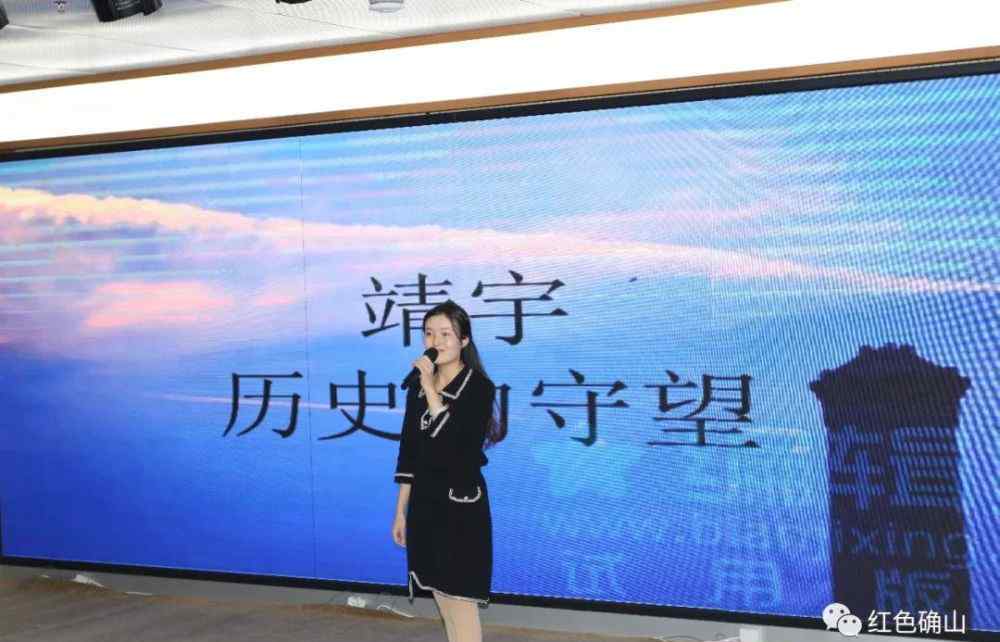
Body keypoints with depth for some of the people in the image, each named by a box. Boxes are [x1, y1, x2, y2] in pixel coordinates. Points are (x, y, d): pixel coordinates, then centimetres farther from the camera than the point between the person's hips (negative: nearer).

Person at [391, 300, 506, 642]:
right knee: (445, 606, 14)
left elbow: (456, 445, -23)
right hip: (425, 504, 7)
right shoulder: (418, 388, 8)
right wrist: (401, 511, 14)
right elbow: (409, 452, 13)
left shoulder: (479, 388, -10)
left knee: (461, 607, -4)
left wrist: (432, 389, -21)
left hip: (461, 506, -6)